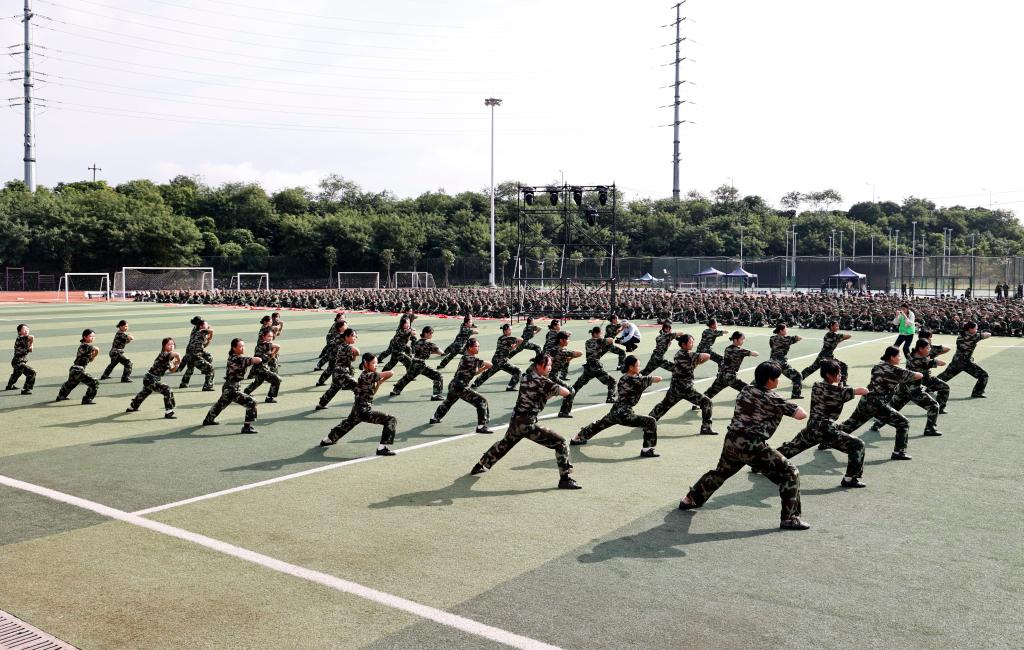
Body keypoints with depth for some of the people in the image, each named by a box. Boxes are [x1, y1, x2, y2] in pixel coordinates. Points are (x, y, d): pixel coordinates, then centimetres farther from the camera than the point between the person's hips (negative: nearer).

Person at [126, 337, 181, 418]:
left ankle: (132, 407, 61)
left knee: (145, 393, 34)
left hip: (148, 379, 11)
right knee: (167, 390, -26)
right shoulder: (164, 355, -22)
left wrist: (176, 365, -8)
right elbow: (176, 354, -41)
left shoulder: (168, 358, 8)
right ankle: (168, 413, -24)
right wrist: (179, 360, -21)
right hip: (150, 380, -11)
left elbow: (172, 370, 11)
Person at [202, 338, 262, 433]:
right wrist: (259, 359, -7)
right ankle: (247, 427, -13)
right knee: (251, 403, -16)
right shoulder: (239, 359, -23)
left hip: (227, 388, 10)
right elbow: (256, 360, -30)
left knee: (220, 404, 34)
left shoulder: (232, 356, 4)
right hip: (232, 390, -10)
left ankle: (209, 420, 59)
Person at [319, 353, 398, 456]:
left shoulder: (364, 374, 9)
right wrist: (382, 380, -6)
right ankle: (383, 448, -19)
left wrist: (378, 383, 1)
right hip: (365, 411, -10)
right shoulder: (369, 376, -19)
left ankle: (328, 439, 59)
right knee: (391, 420, -14)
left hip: (357, 409, 10)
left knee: (347, 423, 36)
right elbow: (391, 373, -25)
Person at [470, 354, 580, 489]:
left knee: (504, 444, 34)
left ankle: (479, 466, 48)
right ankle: (565, 479, -11)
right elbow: (566, 392, -16)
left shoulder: (525, 377, 10)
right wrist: (557, 389, 4)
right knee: (561, 444, -5)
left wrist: (550, 391, 3)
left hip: (515, 421, 8)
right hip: (528, 424, -8)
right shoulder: (542, 381, -13)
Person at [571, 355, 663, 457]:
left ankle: (577, 438, 51)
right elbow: (658, 379, -15)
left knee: (600, 424, 32)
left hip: (614, 411, 9)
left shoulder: (622, 378, 7)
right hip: (624, 414, -9)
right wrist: (653, 378, 8)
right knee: (651, 422, -9)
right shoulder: (636, 380, -17)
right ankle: (647, 450, -8)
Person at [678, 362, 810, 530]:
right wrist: (791, 408, 13)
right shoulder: (773, 398, -6)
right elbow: (801, 415, -8)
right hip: (753, 447, -7)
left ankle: (690, 499, 40)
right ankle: (789, 518, -1)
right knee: (790, 474, 2)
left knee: (721, 472, 31)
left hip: (731, 441, 7)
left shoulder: (745, 390, 13)